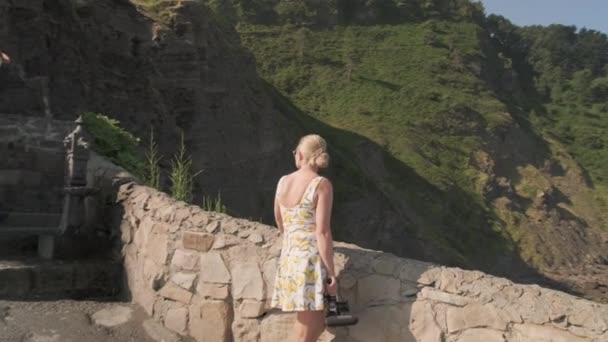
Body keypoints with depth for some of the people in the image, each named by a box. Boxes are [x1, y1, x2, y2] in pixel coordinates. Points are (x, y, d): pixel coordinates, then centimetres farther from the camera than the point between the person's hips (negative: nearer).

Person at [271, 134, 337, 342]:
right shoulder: (321, 184, -9)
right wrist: (331, 274, -10)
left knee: (316, 325, 19)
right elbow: (322, 232, -15)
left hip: (288, 260, 6)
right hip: (311, 262, -6)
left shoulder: (283, 182, 8)